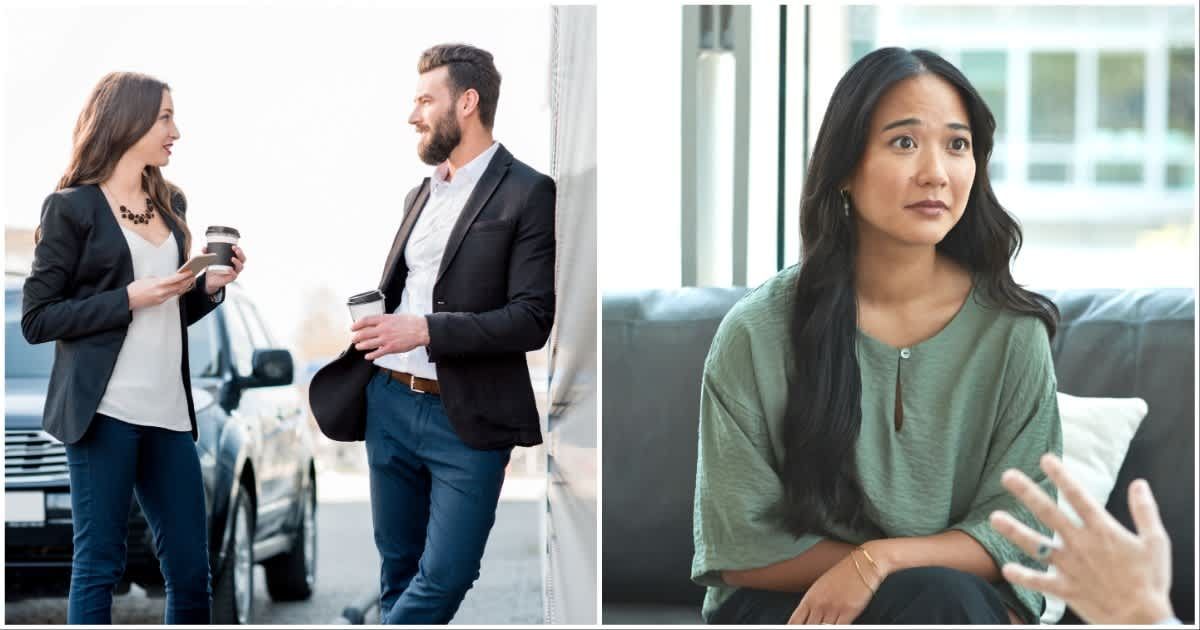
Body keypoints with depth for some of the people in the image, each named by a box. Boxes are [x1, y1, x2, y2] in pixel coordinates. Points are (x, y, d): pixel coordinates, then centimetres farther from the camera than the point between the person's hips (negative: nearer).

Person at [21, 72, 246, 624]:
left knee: (191, 572, 6)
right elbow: (36, 319, -7)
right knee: (98, 564, 0)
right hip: (104, 410, -6)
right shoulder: (73, 207, -3)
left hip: (168, 411, 6)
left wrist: (209, 287, 2)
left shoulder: (170, 205, 15)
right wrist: (129, 299, -15)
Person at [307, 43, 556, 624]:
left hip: (466, 418, -7)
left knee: (444, 577, -8)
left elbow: (532, 319, -15)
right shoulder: (422, 193, 15)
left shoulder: (528, 194, -8)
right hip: (389, 403, 7)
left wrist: (425, 331, -21)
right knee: (397, 569, 13)